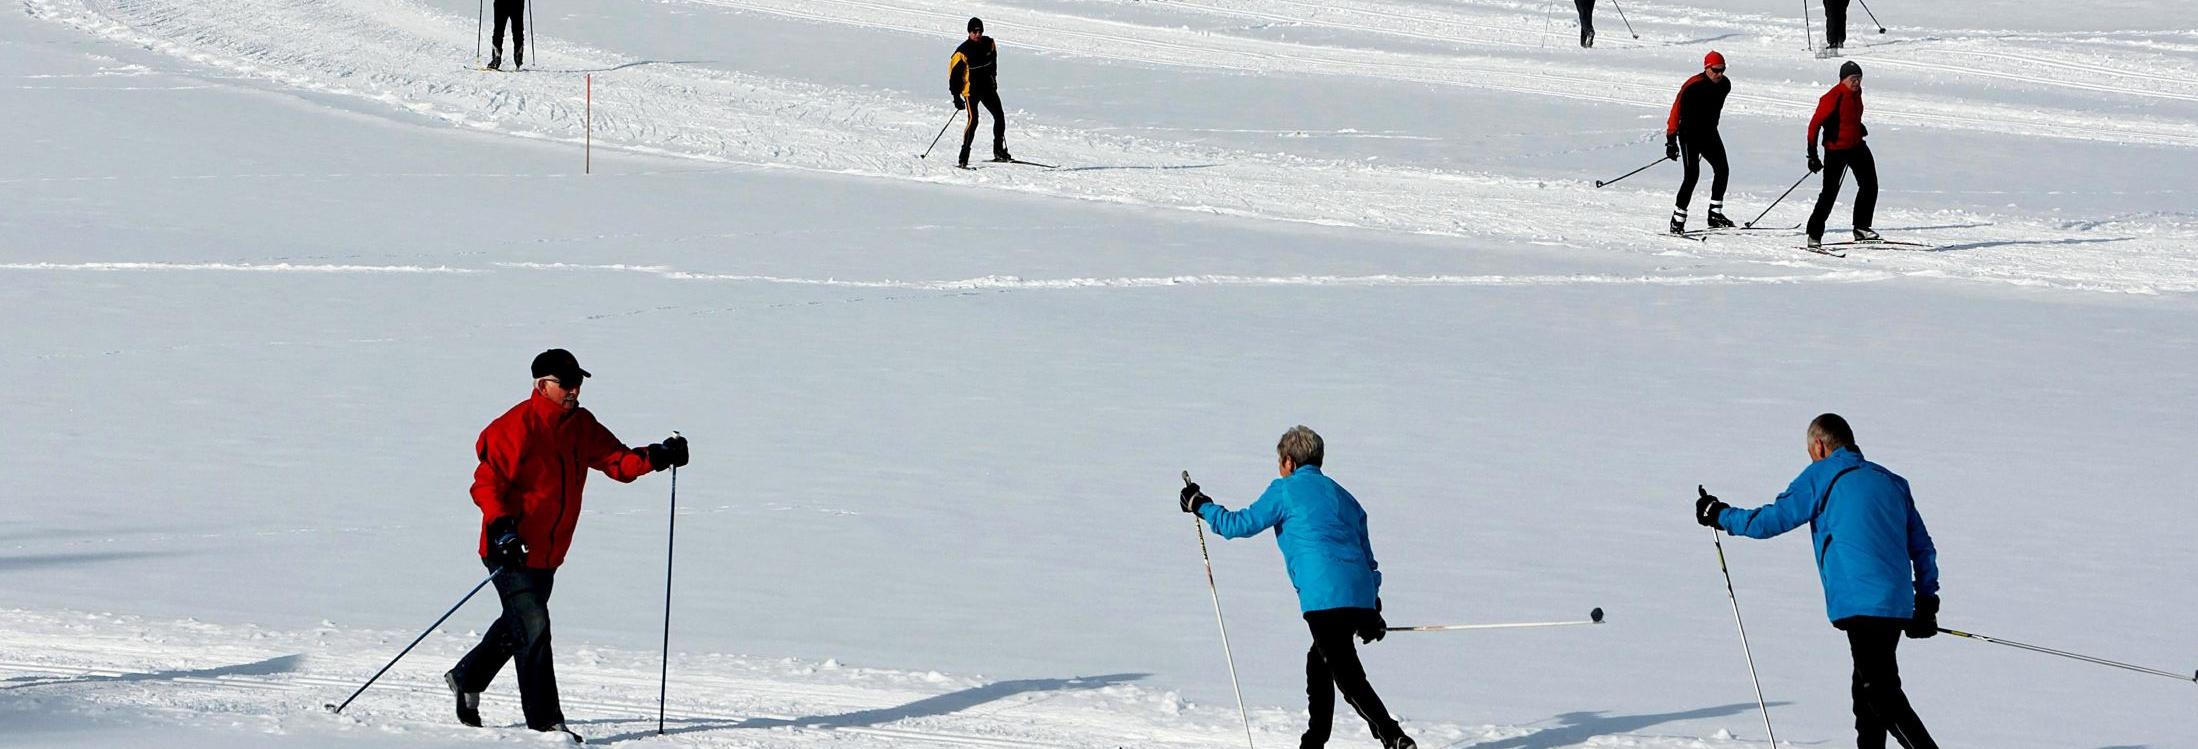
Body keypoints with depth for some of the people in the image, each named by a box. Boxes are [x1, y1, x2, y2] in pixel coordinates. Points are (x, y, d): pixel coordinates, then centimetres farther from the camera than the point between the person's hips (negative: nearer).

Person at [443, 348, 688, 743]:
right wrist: (501, 527, -31)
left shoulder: (581, 425, 7)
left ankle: (467, 679, 43)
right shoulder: (516, 428, -16)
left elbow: (618, 462, 6)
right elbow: (487, 483, -17)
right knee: (534, 629, -13)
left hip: (548, 552, 8)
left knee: (517, 626, 21)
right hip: (513, 550, -8)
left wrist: (658, 457, -12)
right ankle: (545, 720, -9)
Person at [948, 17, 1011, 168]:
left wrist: (993, 80, 27)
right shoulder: (963, 52, -15)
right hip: (971, 90, -6)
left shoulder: (989, 44, 2)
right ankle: (963, 157, -16)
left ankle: (999, 152, 21)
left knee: (1000, 117, 6)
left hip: (987, 87, 6)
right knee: (973, 120, -18)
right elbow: (954, 73, -12)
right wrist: (956, 97, -15)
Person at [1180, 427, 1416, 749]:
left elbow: (1239, 524, 6)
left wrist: (1201, 505, 23)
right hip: (1360, 598, 8)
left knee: (1348, 677, -12)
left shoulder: (1286, 490, 5)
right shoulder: (1343, 496, 26)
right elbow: (1367, 557, 27)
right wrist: (1372, 610, 30)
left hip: (1326, 598, -8)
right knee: (1318, 663, 23)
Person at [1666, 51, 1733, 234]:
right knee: (1692, 174, -15)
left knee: (1722, 170, 0)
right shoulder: (1693, 86, -21)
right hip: (1689, 134, -7)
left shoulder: (1724, 85, 0)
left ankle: (1715, 214, 11)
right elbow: (1677, 110, -18)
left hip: (1709, 133, 7)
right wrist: (1671, 140, -21)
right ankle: (1678, 221, -11)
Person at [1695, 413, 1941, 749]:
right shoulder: (1892, 482, 21)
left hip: (1861, 604, -7)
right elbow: (1922, 547, 22)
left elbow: (1774, 519, 2)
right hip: (1897, 605, 7)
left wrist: (1719, 515, 16)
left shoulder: (1822, 476, 2)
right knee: (1869, 688, 17)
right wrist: (1926, 602, 27)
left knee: (1882, 693, -12)